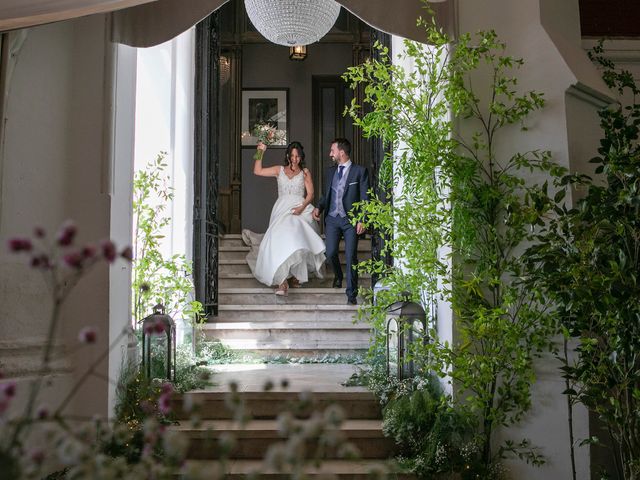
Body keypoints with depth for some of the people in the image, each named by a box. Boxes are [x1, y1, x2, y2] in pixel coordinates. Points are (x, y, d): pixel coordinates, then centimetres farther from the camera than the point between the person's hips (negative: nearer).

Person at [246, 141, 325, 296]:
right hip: (282, 210, 1)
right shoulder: (279, 170, 17)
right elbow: (257, 171, 9)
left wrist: (302, 207, -12)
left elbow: (310, 193, 5)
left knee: (295, 239, -27)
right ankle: (282, 281, -26)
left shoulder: (305, 172, 13)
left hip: (300, 210, -1)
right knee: (280, 241, -21)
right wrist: (260, 153, 2)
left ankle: (295, 275, -14)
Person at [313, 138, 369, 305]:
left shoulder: (360, 171, -2)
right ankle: (338, 276, 27)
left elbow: (365, 198, -4)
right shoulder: (330, 171, 14)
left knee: (351, 256, -6)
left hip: (351, 219, -4)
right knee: (330, 253, -6)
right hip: (332, 218, 4)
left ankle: (351, 293, 3)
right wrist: (319, 208, 3)